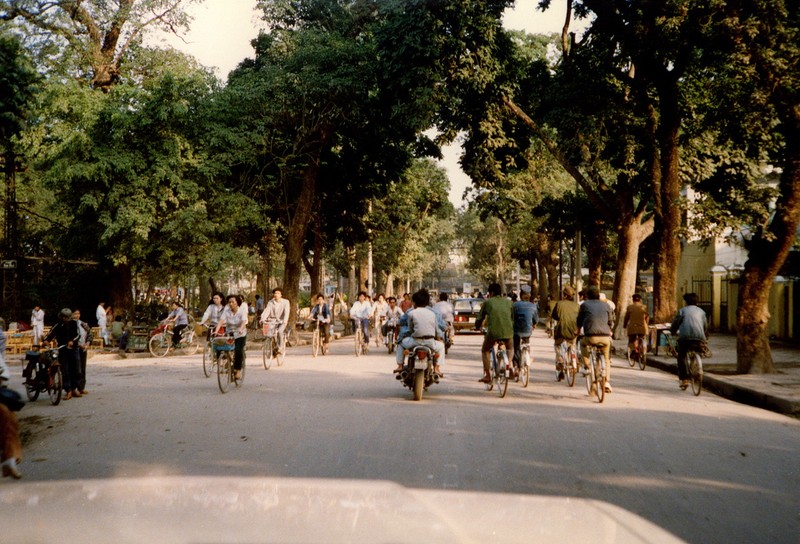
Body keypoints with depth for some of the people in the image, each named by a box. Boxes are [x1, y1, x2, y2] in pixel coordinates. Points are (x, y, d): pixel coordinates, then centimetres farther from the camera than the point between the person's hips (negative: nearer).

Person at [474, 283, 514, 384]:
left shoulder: (487, 302, 9)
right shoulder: (508, 302, 17)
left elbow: (480, 318, 14)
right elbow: (513, 318, 21)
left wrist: (477, 327, 34)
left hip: (493, 332, -2)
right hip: (508, 331, 2)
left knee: (485, 351, 22)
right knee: (510, 349, 32)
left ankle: (487, 375, 14)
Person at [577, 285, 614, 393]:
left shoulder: (584, 305, 13)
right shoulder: (605, 305, 19)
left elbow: (579, 321, 21)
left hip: (591, 336, -2)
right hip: (605, 337, 2)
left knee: (583, 343, 33)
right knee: (606, 359, 24)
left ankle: (586, 365, 19)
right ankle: (607, 382, 13)